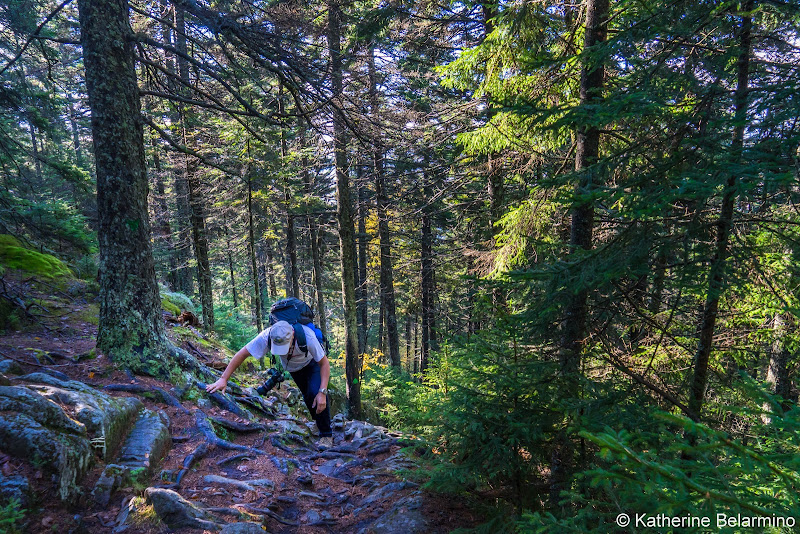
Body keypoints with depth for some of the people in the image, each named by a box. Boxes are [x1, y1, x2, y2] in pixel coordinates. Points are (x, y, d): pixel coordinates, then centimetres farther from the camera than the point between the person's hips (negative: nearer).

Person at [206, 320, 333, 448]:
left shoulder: (307, 337, -44)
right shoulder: (266, 337, -37)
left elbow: (324, 363, -34)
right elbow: (241, 354, -27)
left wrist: (322, 392, -41)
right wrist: (223, 379, -31)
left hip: (312, 362, -4)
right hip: (293, 367, 4)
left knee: (315, 392, -24)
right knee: (308, 396, 8)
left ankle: (326, 435, -9)